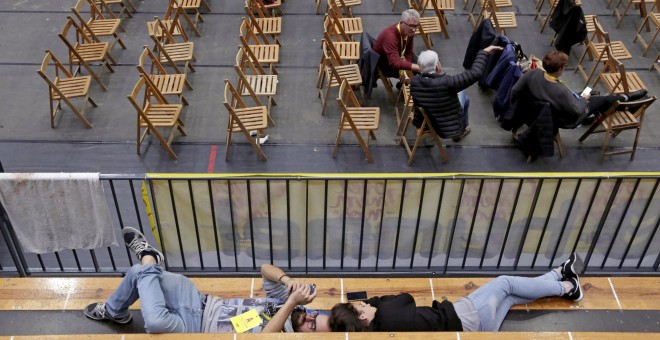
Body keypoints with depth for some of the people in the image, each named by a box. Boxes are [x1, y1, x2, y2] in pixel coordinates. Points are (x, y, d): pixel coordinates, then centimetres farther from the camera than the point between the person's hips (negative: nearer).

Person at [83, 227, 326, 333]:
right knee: (138, 273, 1)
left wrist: (293, 303, -45)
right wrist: (287, 280, -21)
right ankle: (113, 312, 30)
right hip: (202, 303, 7)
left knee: (157, 321, -38)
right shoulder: (288, 304, 0)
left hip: (195, 327, -6)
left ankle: (149, 258, -15)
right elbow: (265, 269, 1)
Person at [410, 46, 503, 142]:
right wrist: (484, 52, -20)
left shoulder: (414, 81, -18)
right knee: (462, 93, 22)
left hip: (426, 125, 5)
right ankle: (463, 129, 45)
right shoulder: (446, 83, -36)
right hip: (452, 128, -5)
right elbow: (475, 73, -34)